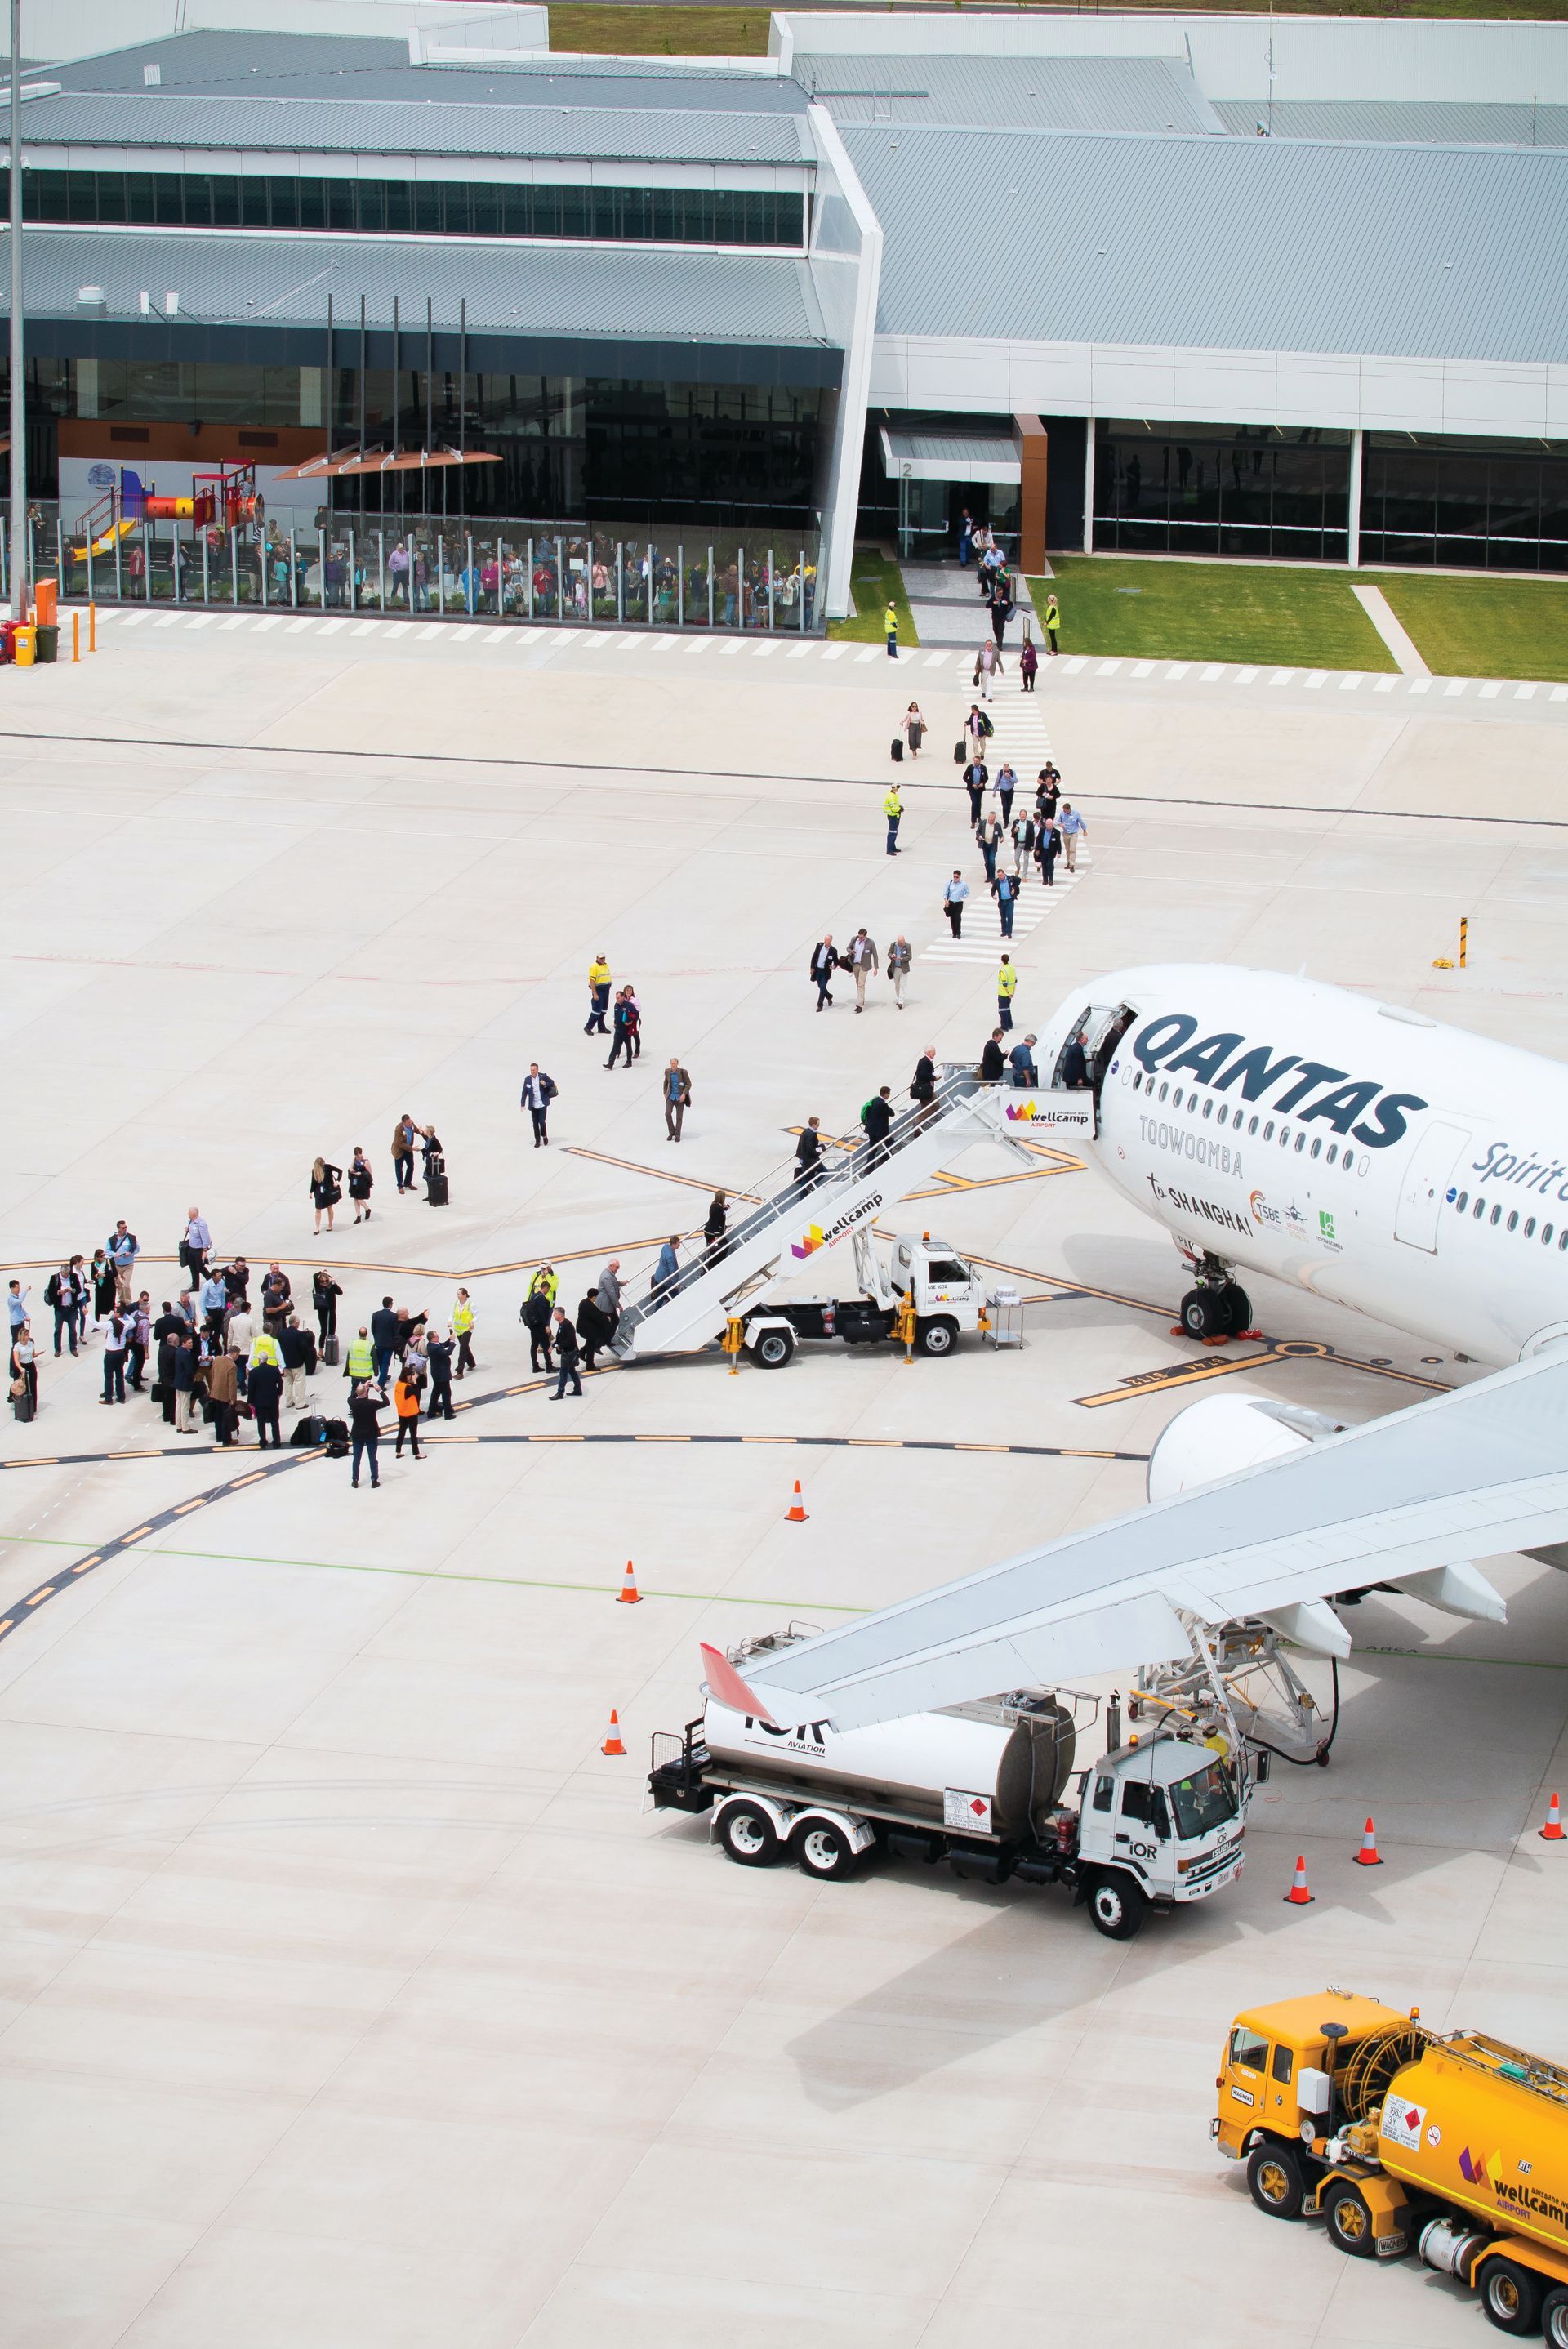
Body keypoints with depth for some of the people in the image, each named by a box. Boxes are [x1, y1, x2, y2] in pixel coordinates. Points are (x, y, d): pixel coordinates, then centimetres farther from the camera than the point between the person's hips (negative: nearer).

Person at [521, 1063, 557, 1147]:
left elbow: (552, 1083, 6)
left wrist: (545, 1084, -15)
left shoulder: (543, 1076, -5)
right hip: (533, 1105, 2)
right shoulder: (527, 1079, 0)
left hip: (542, 1104, -2)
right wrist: (523, 1104, 0)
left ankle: (544, 1136, 17)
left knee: (542, 1121, -10)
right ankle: (537, 1141, 17)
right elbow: (524, 1092, 5)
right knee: (535, 1124, 5)